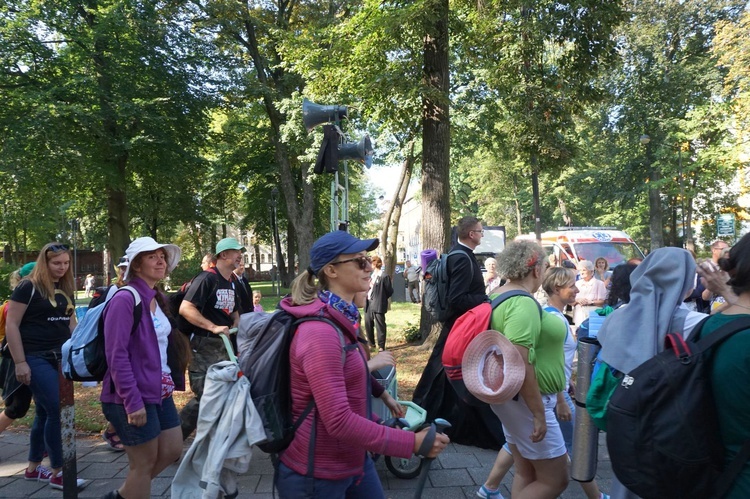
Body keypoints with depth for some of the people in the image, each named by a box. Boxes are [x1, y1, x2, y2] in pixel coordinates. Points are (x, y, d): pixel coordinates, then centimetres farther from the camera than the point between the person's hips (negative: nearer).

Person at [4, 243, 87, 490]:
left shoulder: (66, 289, 10)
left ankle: (33, 468, 27)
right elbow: (11, 325, -11)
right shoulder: (28, 287, -9)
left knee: (45, 412, 13)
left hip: (60, 358, 7)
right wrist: (20, 362, -15)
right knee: (58, 411, -10)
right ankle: (57, 473, 2)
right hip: (36, 359, -7)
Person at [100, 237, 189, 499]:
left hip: (160, 393, 9)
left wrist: (172, 382, 14)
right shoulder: (125, 299, -17)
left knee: (172, 450, 16)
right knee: (144, 463, 4)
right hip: (135, 398, -9)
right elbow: (116, 355, -22)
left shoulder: (158, 300, 10)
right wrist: (132, 401, -23)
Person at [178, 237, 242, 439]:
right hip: (203, 346, -8)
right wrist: (213, 327, -29)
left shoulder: (232, 283, 12)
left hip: (223, 346, 8)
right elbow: (185, 309, -24)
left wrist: (236, 324, 6)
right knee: (203, 395, -8)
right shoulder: (207, 278, -14)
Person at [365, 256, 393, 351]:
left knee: (380, 326, 0)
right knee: (368, 324, 13)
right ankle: (371, 343, 28)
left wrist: (380, 298, 0)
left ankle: (381, 346, 10)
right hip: (369, 303, 8)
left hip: (378, 305, -8)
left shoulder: (384, 276, -11)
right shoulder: (371, 275, 11)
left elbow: (390, 291, -7)